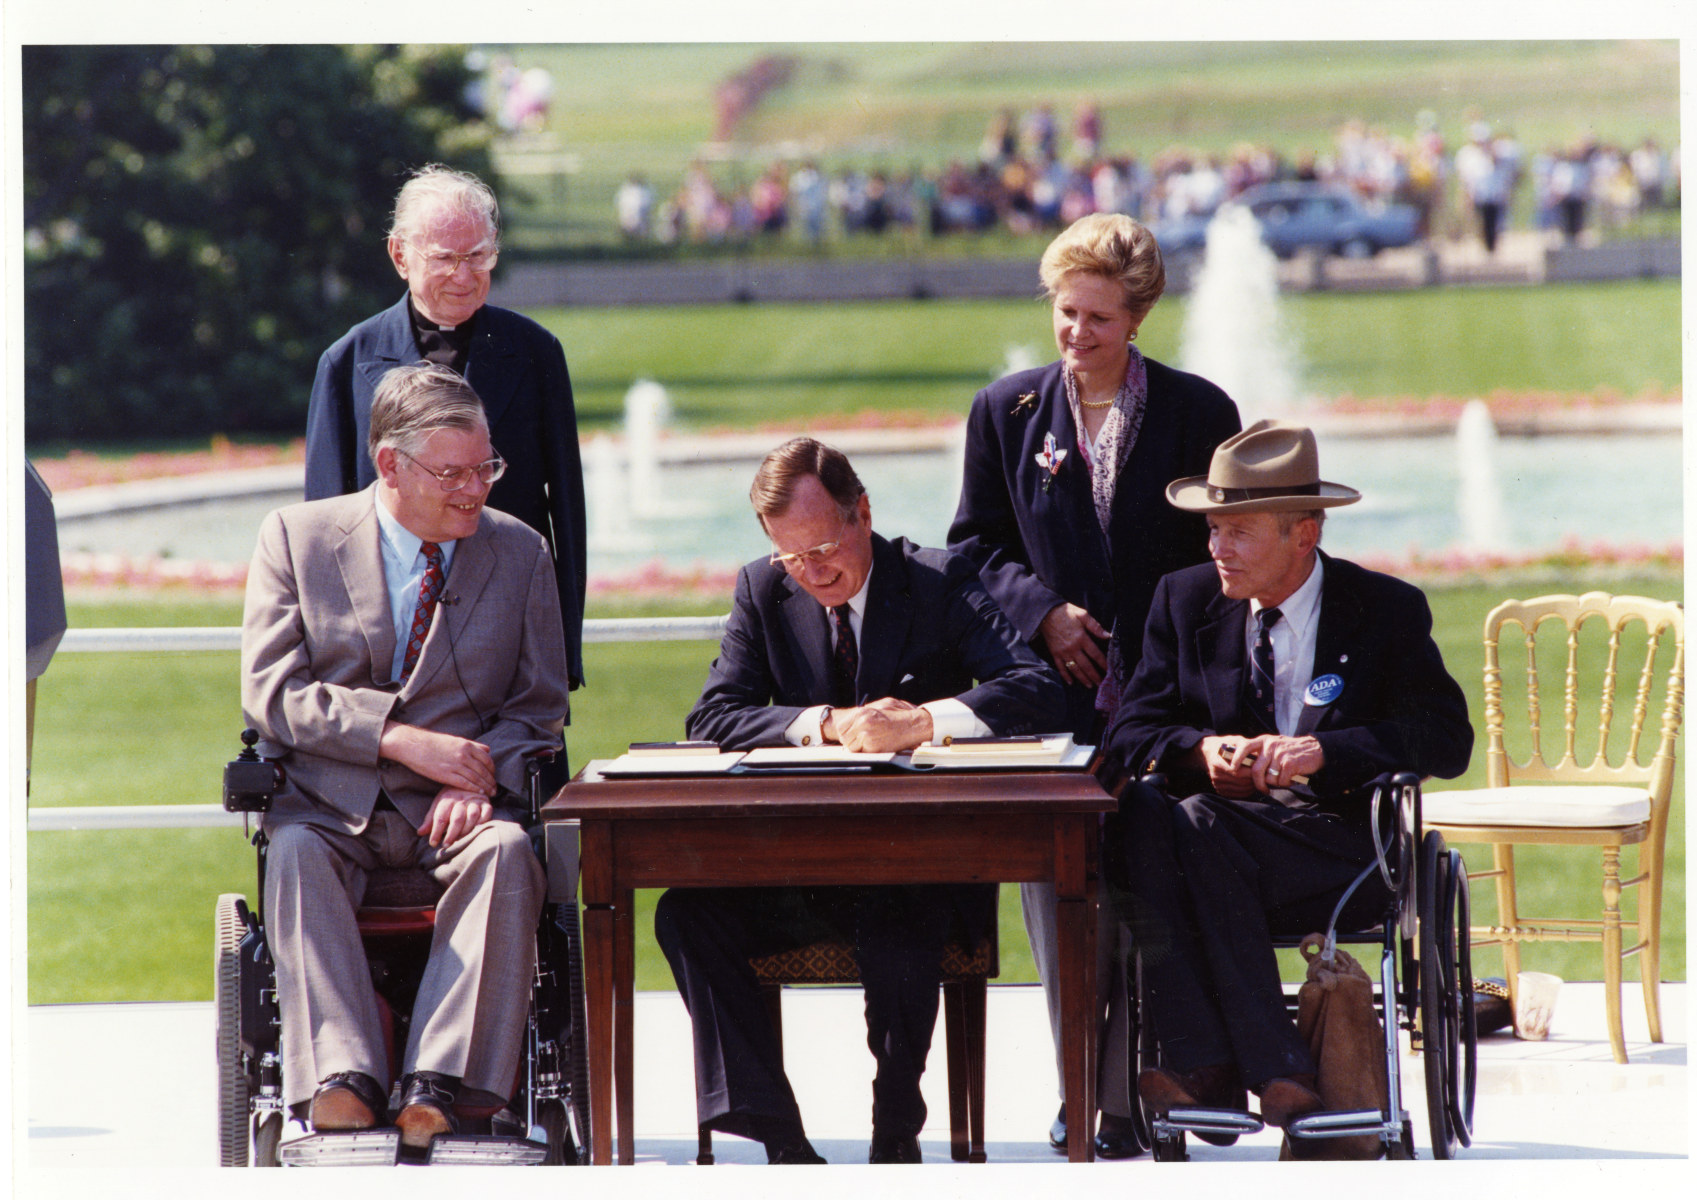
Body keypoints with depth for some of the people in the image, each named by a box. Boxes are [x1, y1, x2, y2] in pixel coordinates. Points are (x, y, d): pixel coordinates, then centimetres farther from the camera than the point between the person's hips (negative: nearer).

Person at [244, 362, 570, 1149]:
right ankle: (341, 1082, -46)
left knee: (506, 852, -34)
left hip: (453, 813, 1)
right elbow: (271, 695, -3)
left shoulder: (520, 553, 11)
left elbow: (539, 707, 10)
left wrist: (479, 777, -13)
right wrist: (401, 739, -16)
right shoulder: (295, 538, 6)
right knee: (295, 856, -35)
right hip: (331, 807, -1)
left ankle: (441, 1090, -43)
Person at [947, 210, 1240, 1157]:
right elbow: (975, 545, 12)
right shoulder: (1007, 413, 8)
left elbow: (1227, 552, 6)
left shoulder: (1198, 413, 4)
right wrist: (1042, 611, -6)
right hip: (1052, 691, 2)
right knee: (1061, 897, 1)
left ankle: (1133, 1098, 4)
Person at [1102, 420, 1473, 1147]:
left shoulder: (1386, 610, 3)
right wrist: (1203, 751, -16)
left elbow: (1447, 738, -8)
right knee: (1138, 809, -31)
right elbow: (1132, 731, 7)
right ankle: (1204, 1065, -36)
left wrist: (1324, 750, -22)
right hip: (1221, 830, 4)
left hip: (1339, 839, -4)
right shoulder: (1185, 602, 13)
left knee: (1200, 827, -34)